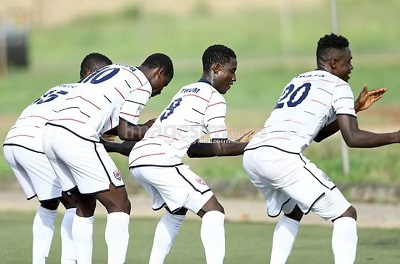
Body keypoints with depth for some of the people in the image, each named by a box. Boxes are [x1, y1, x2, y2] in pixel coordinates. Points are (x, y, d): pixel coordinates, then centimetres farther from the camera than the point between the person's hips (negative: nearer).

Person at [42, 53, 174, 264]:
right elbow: (125, 132, 0)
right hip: (77, 139, -9)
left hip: (52, 131, 9)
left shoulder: (112, 70, 29)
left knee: (85, 205, 21)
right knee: (119, 206, -2)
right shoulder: (143, 85, 3)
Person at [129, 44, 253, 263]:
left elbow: (191, 149, 25)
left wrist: (238, 144, 25)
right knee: (213, 211, -8)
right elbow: (220, 148, -3)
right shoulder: (214, 98, -1)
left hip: (138, 158, 9)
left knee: (177, 211, 29)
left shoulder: (186, 91, 26)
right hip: (160, 161, -9)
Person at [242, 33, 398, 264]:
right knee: (345, 214, 0)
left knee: (293, 212, 33)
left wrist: (355, 108, 37)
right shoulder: (338, 86, 7)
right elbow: (353, 138, -2)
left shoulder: (298, 81, 30)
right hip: (281, 156, -8)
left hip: (251, 155, 8)